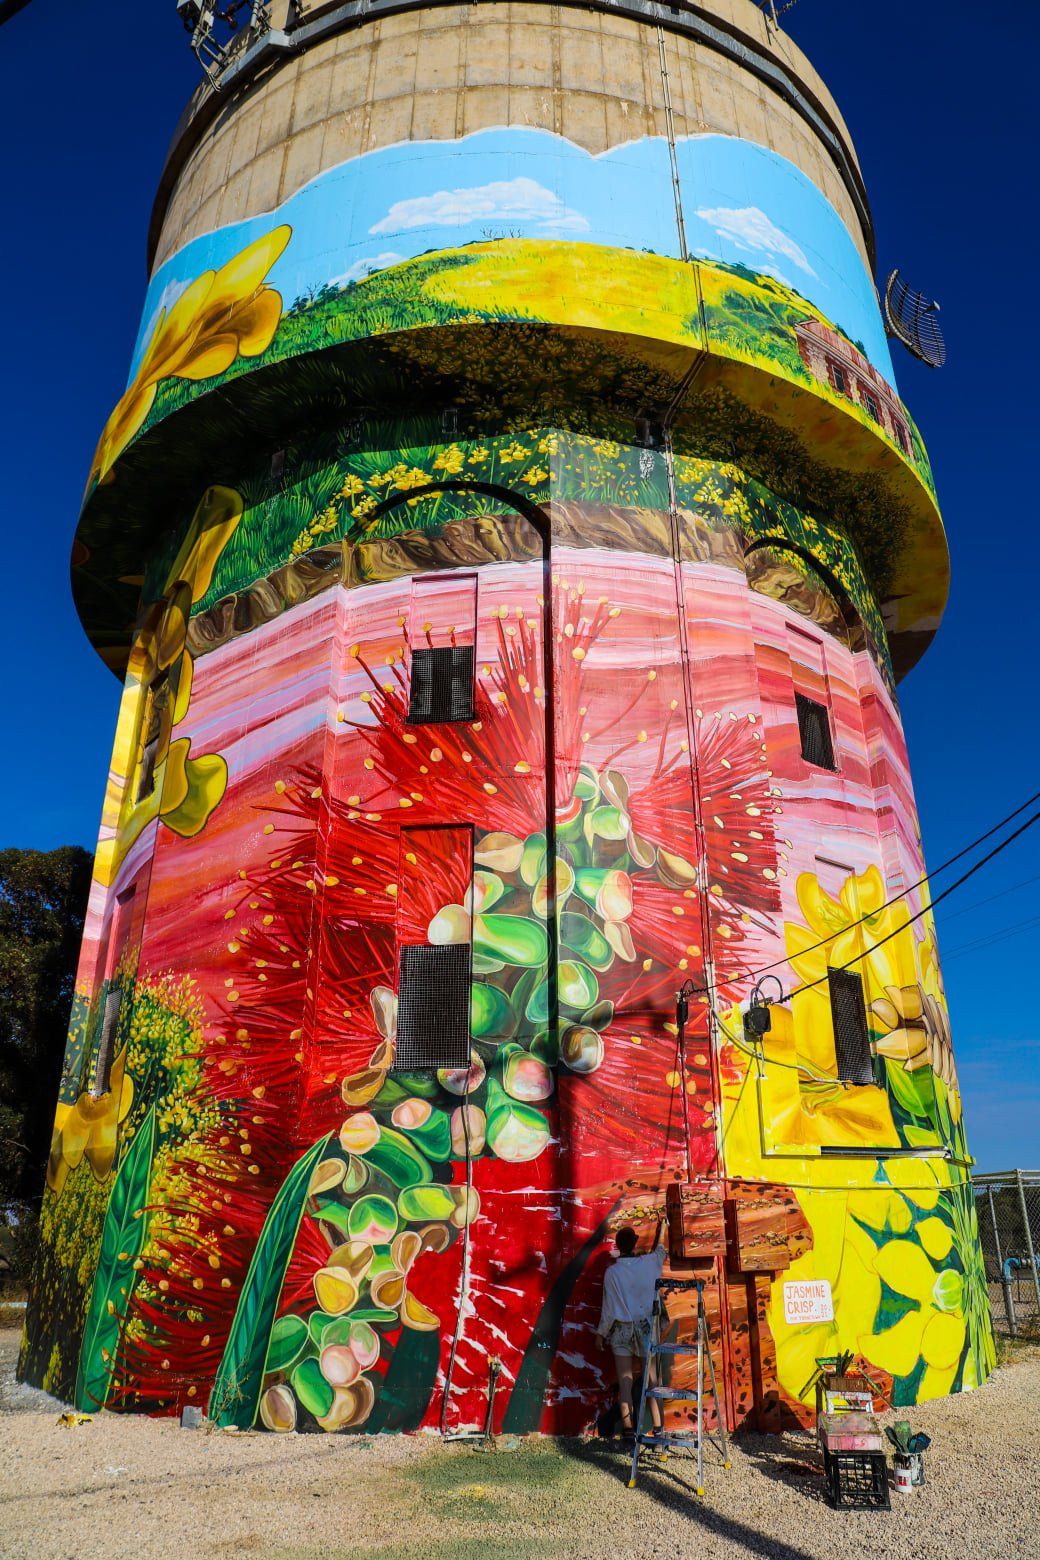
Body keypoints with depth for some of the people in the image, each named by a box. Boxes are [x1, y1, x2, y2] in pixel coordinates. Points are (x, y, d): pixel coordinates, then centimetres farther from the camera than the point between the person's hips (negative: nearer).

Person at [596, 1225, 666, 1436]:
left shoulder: (612, 1271, -13)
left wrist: (601, 1333, 6)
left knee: (625, 1381, 5)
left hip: (621, 1330, -1)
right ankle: (658, 1427, 10)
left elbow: (609, 1307, -7)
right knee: (651, 1379, 10)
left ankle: (628, 1428, 7)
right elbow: (660, 1252, 15)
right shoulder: (649, 1263, -9)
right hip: (645, 1327, 1)